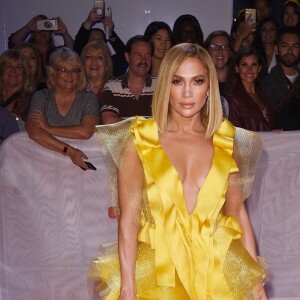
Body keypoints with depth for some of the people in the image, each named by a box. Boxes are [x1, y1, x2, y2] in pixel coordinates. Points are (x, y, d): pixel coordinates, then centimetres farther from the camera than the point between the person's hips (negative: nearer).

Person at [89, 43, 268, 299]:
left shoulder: (225, 141, 3)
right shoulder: (140, 139, -5)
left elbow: (238, 212, 6)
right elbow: (129, 218, -9)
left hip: (217, 268, 3)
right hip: (159, 268, -2)